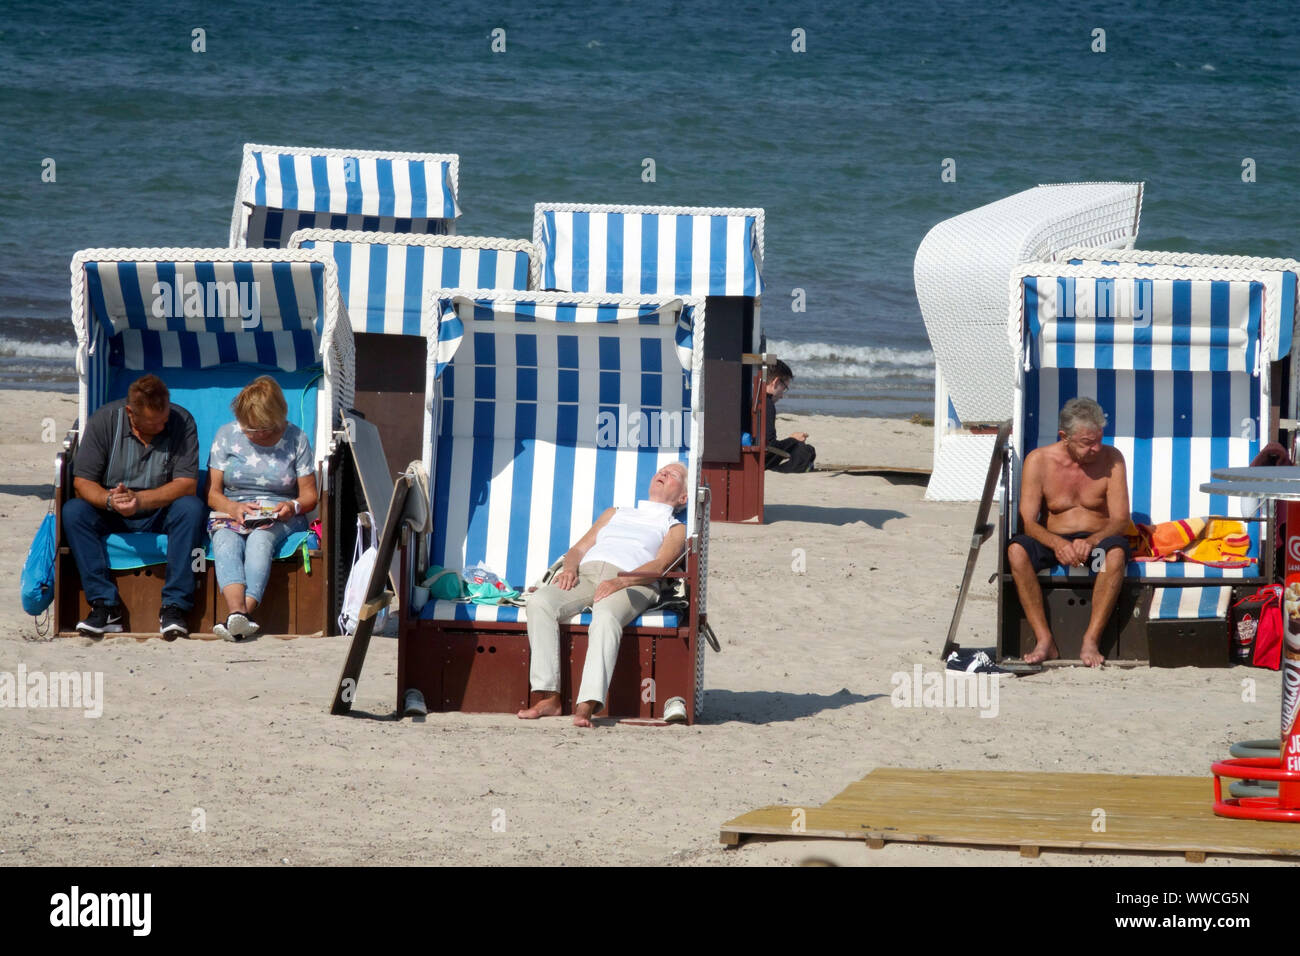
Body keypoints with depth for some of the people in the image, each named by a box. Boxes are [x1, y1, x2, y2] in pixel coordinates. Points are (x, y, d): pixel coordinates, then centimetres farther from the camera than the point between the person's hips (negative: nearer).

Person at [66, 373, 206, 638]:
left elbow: (187, 485, -18)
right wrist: (110, 501, -34)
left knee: (192, 508, -32)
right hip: (111, 517, 1)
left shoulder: (182, 422, -12)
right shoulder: (104, 421, -10)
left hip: (160, 514, -1)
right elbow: (82, 482, -12)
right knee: (73, 512, -27)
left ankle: (174, 606, -32)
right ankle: (105, 604, -30)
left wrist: (139, 499, -32)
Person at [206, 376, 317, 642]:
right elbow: (212, 492, 5)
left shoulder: (295, 439, 6)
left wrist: (293, 506, -17)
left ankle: (240, 617, -57)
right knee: (225, 540, -36)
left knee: (260, 538, -37)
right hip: (230, 513, 1)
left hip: (281, 518, -1)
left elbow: (309, 496, 7)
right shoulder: (226, 435, 7)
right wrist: (233, 507, -17)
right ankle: (237, 612, -61)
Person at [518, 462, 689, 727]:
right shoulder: (615, 514, 38)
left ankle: (586, 706, -52)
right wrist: (570, 568, 2)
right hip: (584, 574, 4)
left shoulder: (675, 529, 23)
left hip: (630, 583, -4)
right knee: (540, 601, -30)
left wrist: (619, 582, -17)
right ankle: (548, 698, -34)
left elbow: (659, 566, 3)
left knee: (605, 617, -40)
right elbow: (579, 548, 28)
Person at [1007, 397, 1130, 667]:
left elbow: (1120, 520, -8)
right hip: (1053, 540, 1)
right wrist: (1057, 544, -31)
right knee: (1016, 550, -31)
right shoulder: (1038, 460, -4)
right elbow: (1028, 521, -9)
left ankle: (1091, 640, -35)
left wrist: (1091, 542, -29)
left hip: (1097, 540, -1)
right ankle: (1044, 640, -32)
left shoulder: (1111, 459, -4)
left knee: (1116, 552, -37)